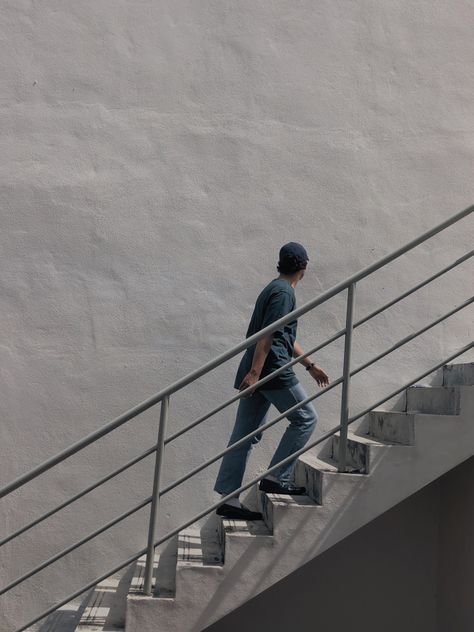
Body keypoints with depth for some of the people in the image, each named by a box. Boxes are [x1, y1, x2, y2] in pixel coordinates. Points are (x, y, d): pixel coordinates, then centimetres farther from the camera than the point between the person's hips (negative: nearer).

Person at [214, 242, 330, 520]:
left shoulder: (274, 288, 24)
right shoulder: (284, 292, -8)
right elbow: (268, 334, -19)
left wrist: (311, 365, 33)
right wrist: (255, 372, -25)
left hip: (258, 373, 10)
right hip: (273, 371, -10)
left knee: (246, 435, 7)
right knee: (305, 418, 5)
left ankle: (228, 499, 7)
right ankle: (277, 477, 3)